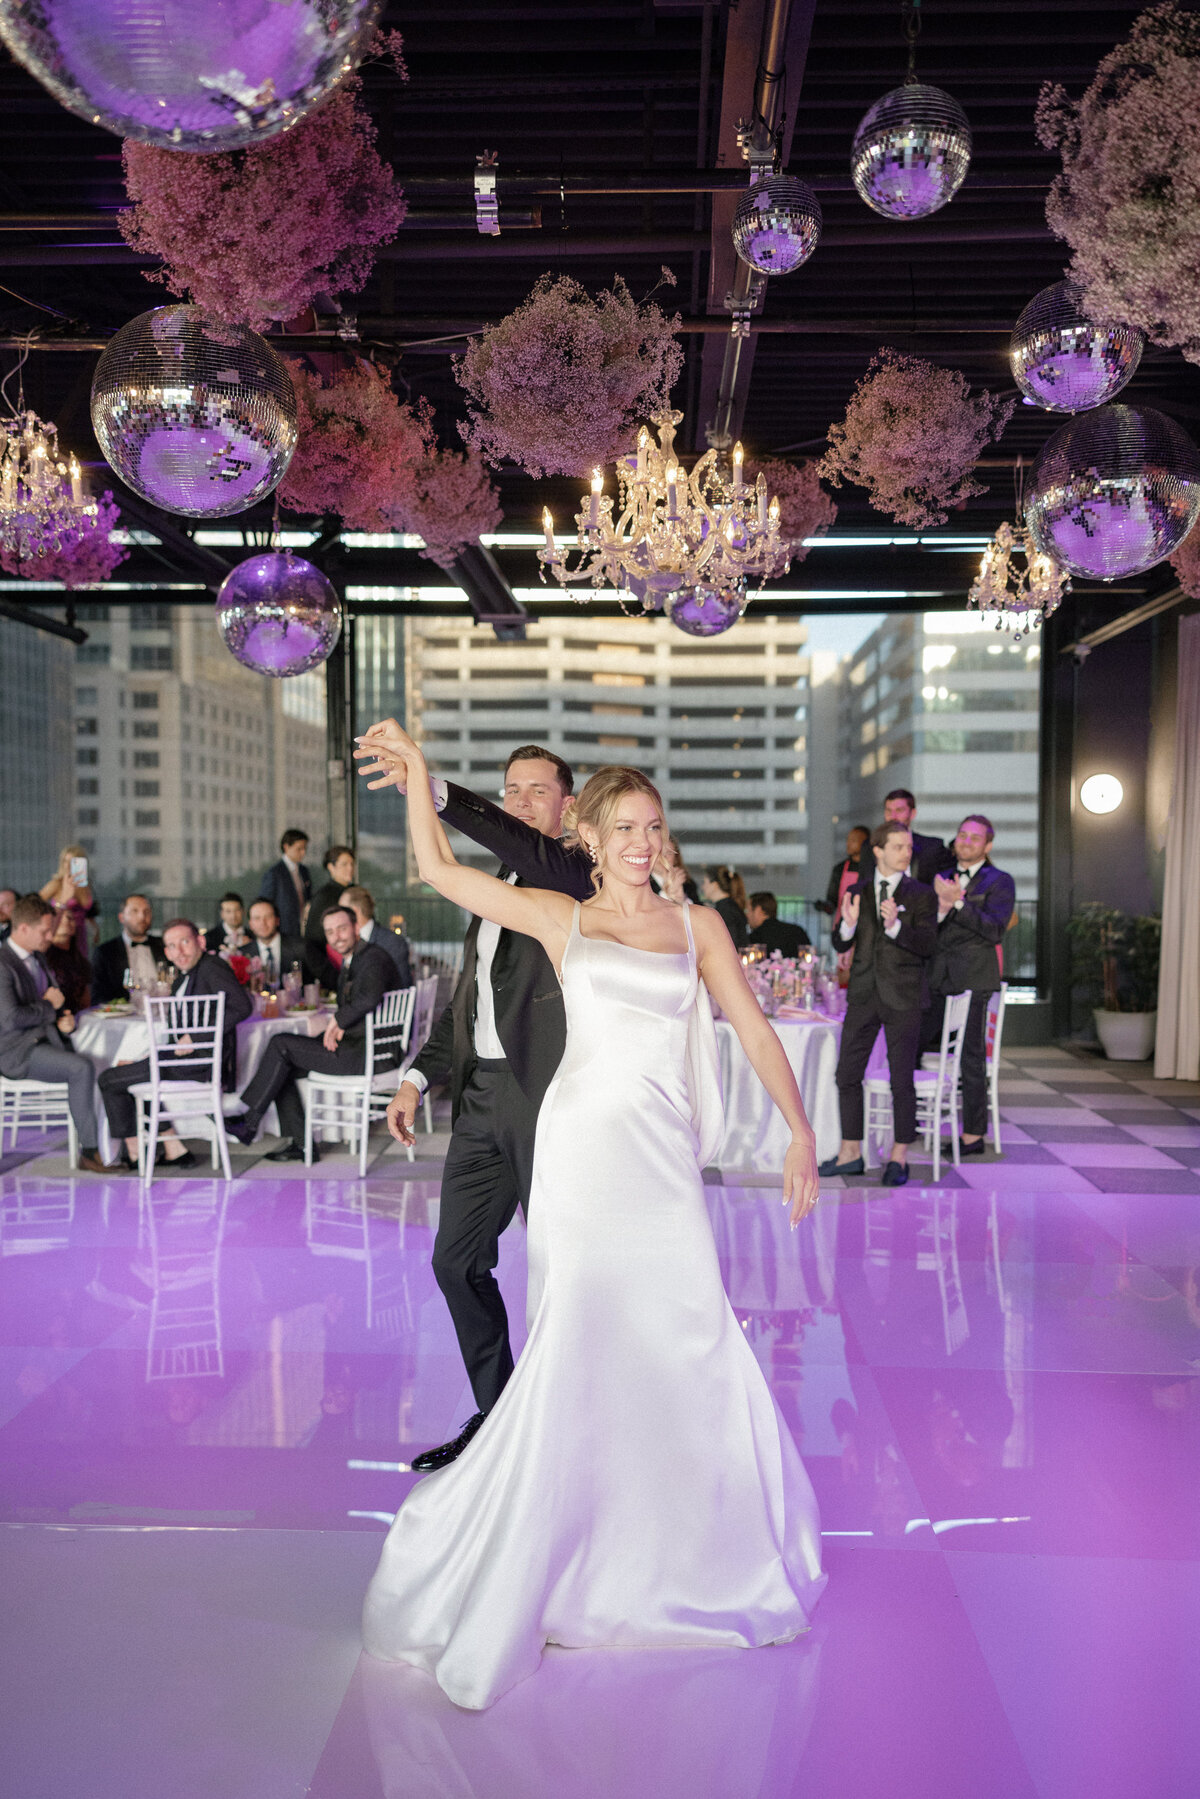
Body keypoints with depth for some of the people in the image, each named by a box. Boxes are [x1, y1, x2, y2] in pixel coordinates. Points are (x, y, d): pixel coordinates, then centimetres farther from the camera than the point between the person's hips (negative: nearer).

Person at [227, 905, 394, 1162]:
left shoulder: (373, 957, -12)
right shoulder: (348, 963, 21)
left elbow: (368, 998, -31)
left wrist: (337, 1021, -15)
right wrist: (337, 1027, -2)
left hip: (367, 1052, -10)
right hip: (354, 1045, 10)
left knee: (280, 1045, -11)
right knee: (283, 1069, 5)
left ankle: (249, 1122, -1)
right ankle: (300, 1143, 5)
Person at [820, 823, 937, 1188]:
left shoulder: (921, 895, 0)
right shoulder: (857, 891, 10)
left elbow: (927, 944, -11)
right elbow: (839, 944, 7)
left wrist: (895, 925, -26)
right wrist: (848, 923, -14)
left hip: (903, 997, -3)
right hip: (864, 994, 4)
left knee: (901, 1079, 0)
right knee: (847, 1075, 5)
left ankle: (898, 1157, 12)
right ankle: (851, 1153, 17)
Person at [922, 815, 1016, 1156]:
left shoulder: (1000, 882, 2)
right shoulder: (943, 879, 19)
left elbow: (995, 930, -12)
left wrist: (958, 904, -19)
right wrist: (942, 905, -9)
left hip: (974, 979, -5)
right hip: (938, 978, 6)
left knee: (971, 1057, -3)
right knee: (917, 1042, 5)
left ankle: (973, 1135, 4)